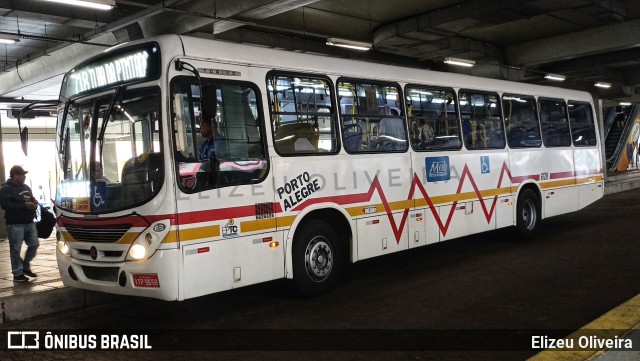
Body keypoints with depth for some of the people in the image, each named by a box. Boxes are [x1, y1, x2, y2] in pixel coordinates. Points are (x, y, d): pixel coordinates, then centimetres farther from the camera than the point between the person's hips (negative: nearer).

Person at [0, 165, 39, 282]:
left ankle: (26, 267, 26)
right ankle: (17, 274, 5)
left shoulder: (26, 187, 17)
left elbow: (32, 199, 28)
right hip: (15, 224, -7)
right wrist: (25, 205, -19)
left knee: (34, 245, 9)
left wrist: (34, 203, 2)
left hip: (29, 222, 7)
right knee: (16, 249, -2)